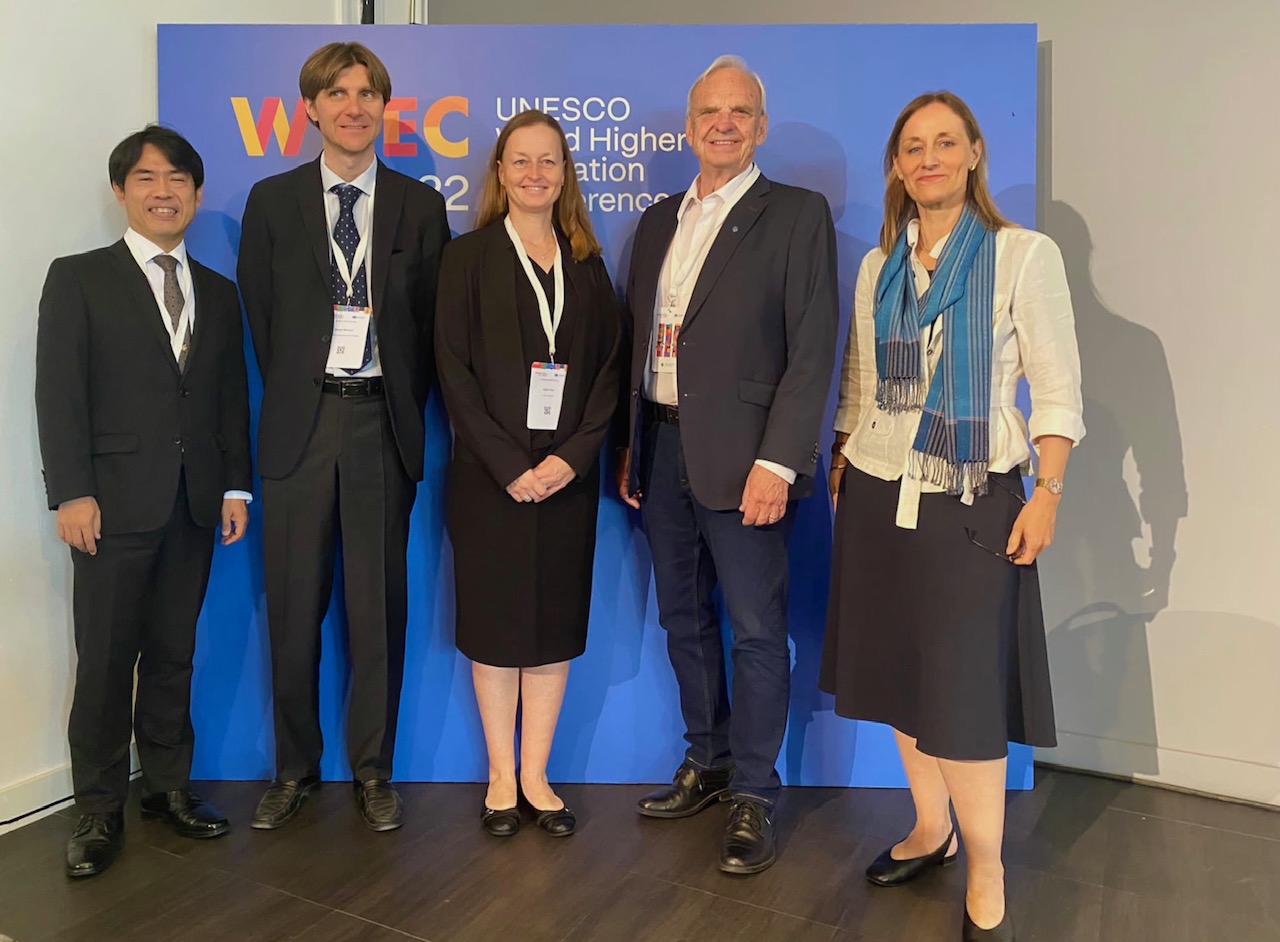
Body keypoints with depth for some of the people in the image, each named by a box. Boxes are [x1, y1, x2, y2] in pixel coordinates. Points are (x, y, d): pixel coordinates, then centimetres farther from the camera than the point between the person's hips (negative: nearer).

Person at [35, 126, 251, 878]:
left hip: (195, 503, 4)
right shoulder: (78, 278, 2)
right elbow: (60, 392, -5)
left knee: (174, 653, 11)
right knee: (106, 659, 3)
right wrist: (71, 492, -12)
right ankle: (100, 810, 16)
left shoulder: (218, 293, 14)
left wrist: (236, 485, 5)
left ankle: (168, 785, 25)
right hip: (117, 499, -3)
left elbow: (232, 398, 11)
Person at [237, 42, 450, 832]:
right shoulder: (272, 201, 7)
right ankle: (295, 768, 24)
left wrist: (404, 410, 3)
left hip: (383, 423, 0)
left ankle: (374, 771, 21)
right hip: (302, 423, 1)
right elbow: (260, 321, 8)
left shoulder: (419, 206, 7)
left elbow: (430, 323, 6)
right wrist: (293, 402, 4)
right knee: (294, 605, 6)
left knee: (379, 605, 5)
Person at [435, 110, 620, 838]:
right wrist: (509, 465, -13)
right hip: (490, 475, -2)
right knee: (496, 625, 6)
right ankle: (501, 775, 21)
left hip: (568, 476, 3)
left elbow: (609, 368, 4)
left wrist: (572, 457, -10)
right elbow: (455, 372, -5)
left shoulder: (587, 263, 10)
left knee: (556, 624, 7)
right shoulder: (469, 257, 2)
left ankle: (536, 775, 21)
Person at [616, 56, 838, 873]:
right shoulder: (659, 220, 15)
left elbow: (813, 349, -10)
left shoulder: (798, 214, -3)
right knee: (684, 617, 15)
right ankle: (707, 764, 33)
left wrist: (776, 462, -17)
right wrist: (630, 445, 11)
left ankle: (754, 795, 17)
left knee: (757, 630, 1)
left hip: (741, 455, -6)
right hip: (662, 446, 6)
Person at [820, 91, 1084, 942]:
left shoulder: (1025, 256, -4)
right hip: (879, 497, 5)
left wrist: (1047, 494, -13)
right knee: (899, 672, 11)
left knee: (963, 688, -1)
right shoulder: (878, 266, 9)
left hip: (972, 499, -4)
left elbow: (1058, 391, -5)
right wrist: (841, 472, 12)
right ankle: (931, 830, 30)